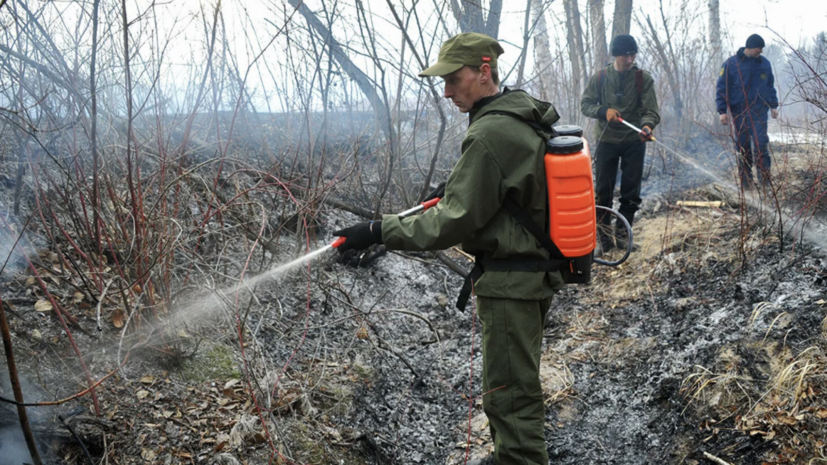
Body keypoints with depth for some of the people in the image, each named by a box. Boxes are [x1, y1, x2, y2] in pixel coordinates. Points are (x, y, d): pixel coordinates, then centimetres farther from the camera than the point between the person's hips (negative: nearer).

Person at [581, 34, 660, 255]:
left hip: (634, 141, 0)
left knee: (631, 190, 5)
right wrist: (604, 111, -21)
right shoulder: (600, 77, -3)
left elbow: (651, 110, -11)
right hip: (606, 140, 0)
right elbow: (585, 104, -1)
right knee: (603, 189, 2)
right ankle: (604, 232, 14)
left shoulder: (644, 79, -6)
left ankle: (623, 232, 20)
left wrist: (647, 125, -34)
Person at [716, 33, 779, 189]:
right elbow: (722, 88, -2)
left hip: (759, 111, 1)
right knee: (742, 145, 4)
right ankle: (745, 179, 14)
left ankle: (764, 175, -5)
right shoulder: (731, 64, -3)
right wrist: (722, 111, -7)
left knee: (761, 142, -12)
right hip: (739, 111, -1)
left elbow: (770, 85, 19)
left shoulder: (764, 63, 8)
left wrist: (773, 106, 17)